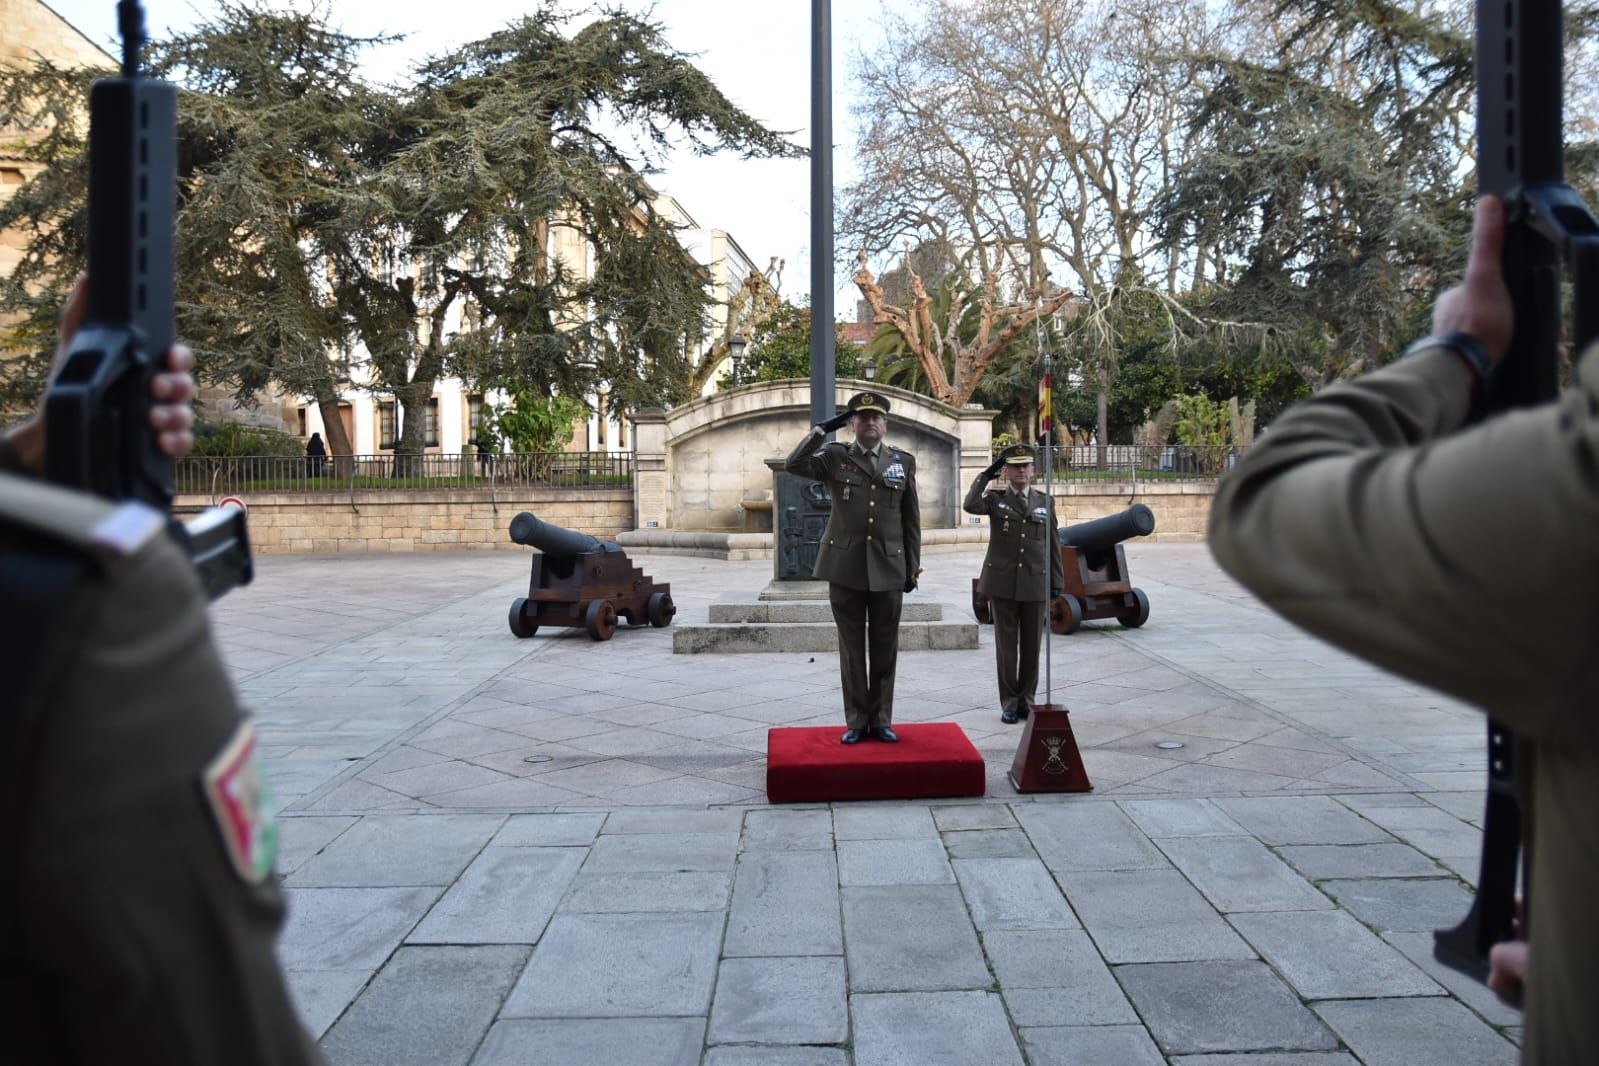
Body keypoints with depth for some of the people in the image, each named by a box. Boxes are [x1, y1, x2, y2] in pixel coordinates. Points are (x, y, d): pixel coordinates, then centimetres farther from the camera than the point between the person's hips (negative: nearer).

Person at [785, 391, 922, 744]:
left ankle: (881, 720, 17)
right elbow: (794, 464, -13)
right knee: (852, 648, 6)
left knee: (884, 648, 7)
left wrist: (913, 566, 5)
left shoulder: (904, 461, 8)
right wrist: (823, 429, -12)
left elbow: (911, 518, 8)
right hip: (845, 566, -1)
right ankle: (856, 721, 15)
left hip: (888, 567, 1)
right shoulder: (835, 456, 5)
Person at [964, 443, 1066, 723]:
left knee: (1031, 647, 6)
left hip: (1035, 584, 2)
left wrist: (1056, 582, 5)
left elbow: (1053, 545, 9)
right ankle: (1009, 704, 12)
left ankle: (1026, 702, 18)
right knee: (1006, 646, 3)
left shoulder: (1045, 502, 9)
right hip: (1003, 584, -2)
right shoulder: (995, 499, 4)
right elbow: (970, 505, -18)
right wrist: (986, 475, -12)